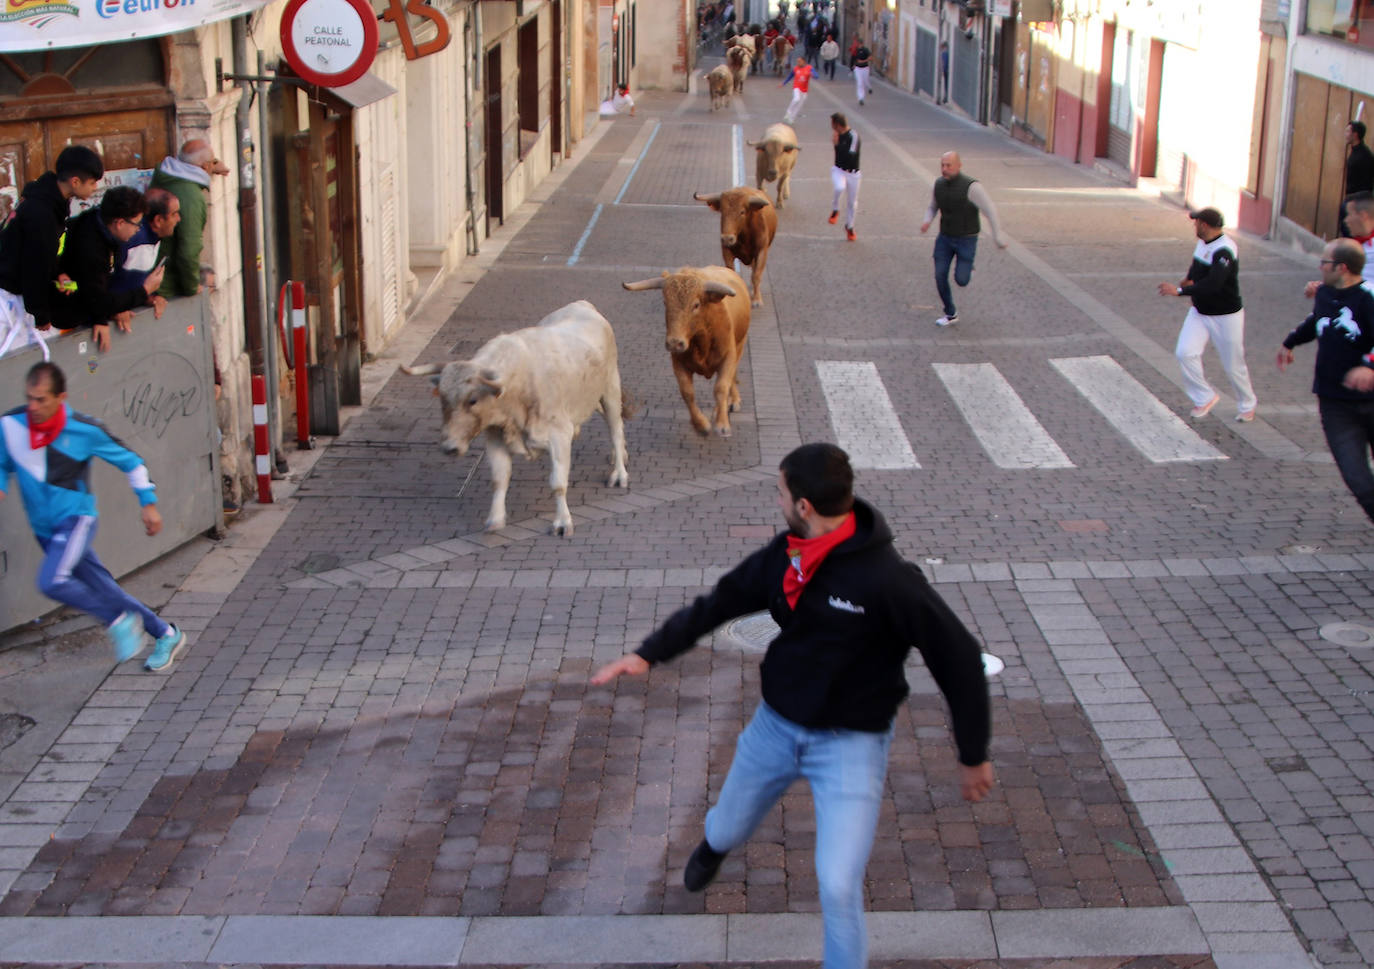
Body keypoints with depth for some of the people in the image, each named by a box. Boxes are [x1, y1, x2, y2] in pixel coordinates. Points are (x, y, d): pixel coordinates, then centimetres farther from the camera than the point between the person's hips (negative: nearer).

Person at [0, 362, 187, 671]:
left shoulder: (85, 430, -16)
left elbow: (129, 461, -2)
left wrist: (149, 502, 0)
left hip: (76, 519, -5)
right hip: (43, 527, 5)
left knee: (52, 581, -28)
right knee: (100, 588, 8)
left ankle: (119, 621, -7)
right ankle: (165, 635, 23)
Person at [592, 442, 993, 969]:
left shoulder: (888, 580, -25)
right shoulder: (782, 558, -6)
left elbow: (958, 659, -17)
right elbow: (717, 604, 8)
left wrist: (973, 756, -9)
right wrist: (648, 653, -4)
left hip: (850, 742, -6)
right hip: (775, 724, 6)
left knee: (838, 884, -18)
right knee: (726, 832, 25)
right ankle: (713, 846, 62)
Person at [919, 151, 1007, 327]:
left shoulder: (971, 187, -25)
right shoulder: (939, 185, -7)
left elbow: (990, 212, -18)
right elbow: (932, 207, 12)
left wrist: (998, 239, -14)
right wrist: (927, 222, -11)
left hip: (966, 239, -4)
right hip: (945, 237, 4)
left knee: (961, 280, -8)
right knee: (940, 276, -4)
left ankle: (967, 268, 30)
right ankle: (951, 315, 14)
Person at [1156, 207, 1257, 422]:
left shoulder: (1224, 250, -27)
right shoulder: (1203, 243, 2)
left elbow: (1213, 285, -38)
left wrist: (1179, 290, -37)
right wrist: (1189, 279, 5)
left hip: (1226, 317, -8)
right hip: (1199, 313, 8)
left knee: (1233, 366, 5)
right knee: (1185, 353, -9)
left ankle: (1247, 405, 29)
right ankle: (1205, 398, 7)